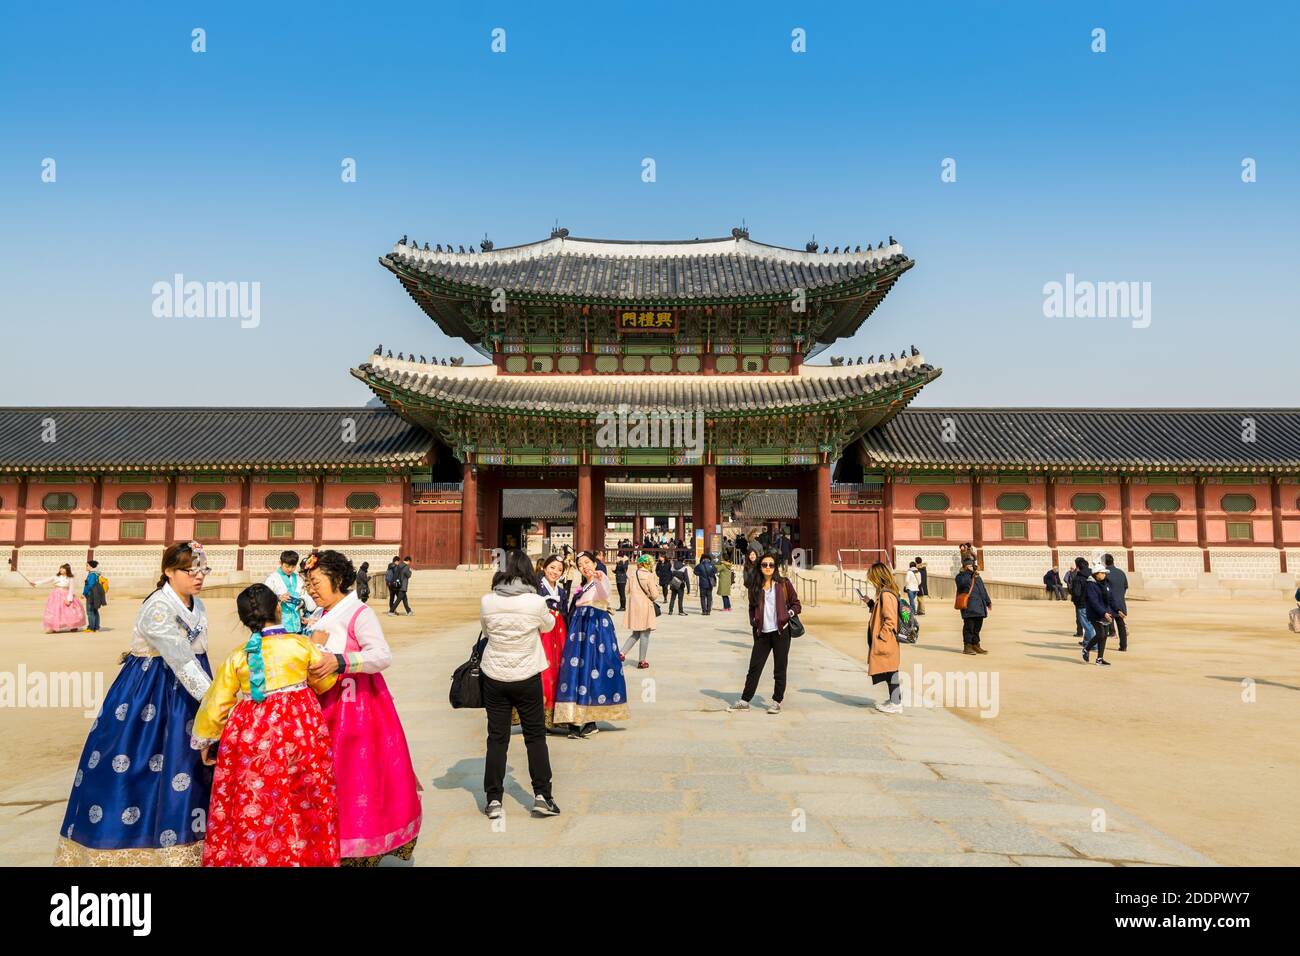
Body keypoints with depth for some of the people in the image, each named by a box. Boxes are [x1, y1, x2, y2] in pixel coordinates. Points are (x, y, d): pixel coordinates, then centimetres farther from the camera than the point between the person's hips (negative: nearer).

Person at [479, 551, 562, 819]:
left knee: (497, 738, 10)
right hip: (527, 677, -1)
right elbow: (548, 626, 7)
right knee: (536, 737, 12)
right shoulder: (536, 602, -13)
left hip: (494, 677, 1)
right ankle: (542, 795, 15)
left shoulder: (487, 601, -9)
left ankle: (493, 800, 14)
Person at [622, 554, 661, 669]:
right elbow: (655, 595, -11)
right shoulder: (649, 576, -14)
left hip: (633, 605, 6)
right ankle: (642, 661, 9)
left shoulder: (633, 573, 2)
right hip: (645, 606, -6)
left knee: (636, 634, 18)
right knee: (645, 635, 5)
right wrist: (656, 587, 7)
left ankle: (622, 652, 5)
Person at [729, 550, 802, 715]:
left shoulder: (784, 584, 0)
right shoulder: (755, 587, 8)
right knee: (754, 667, 6)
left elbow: (797, 605, 4)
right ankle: (745, 700, 15)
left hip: (781, 631, -2)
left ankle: (777, 701, 18)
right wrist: (754, 621, 6)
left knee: (779, 669, 6)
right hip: (762, 633, 3)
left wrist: (788, 614, -12)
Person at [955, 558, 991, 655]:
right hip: (968, 606, -7)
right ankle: (967, 646, -2)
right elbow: (963, 583, -23)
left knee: (977, 626, 10)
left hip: (979, 605, 7)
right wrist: (970, 573, -18)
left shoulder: (977, 576, 23)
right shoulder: (960, 576, 1)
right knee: (969, 626, -8)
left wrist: (988, 601, 27)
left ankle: (975, 645, 18)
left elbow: (983, 589, 28)